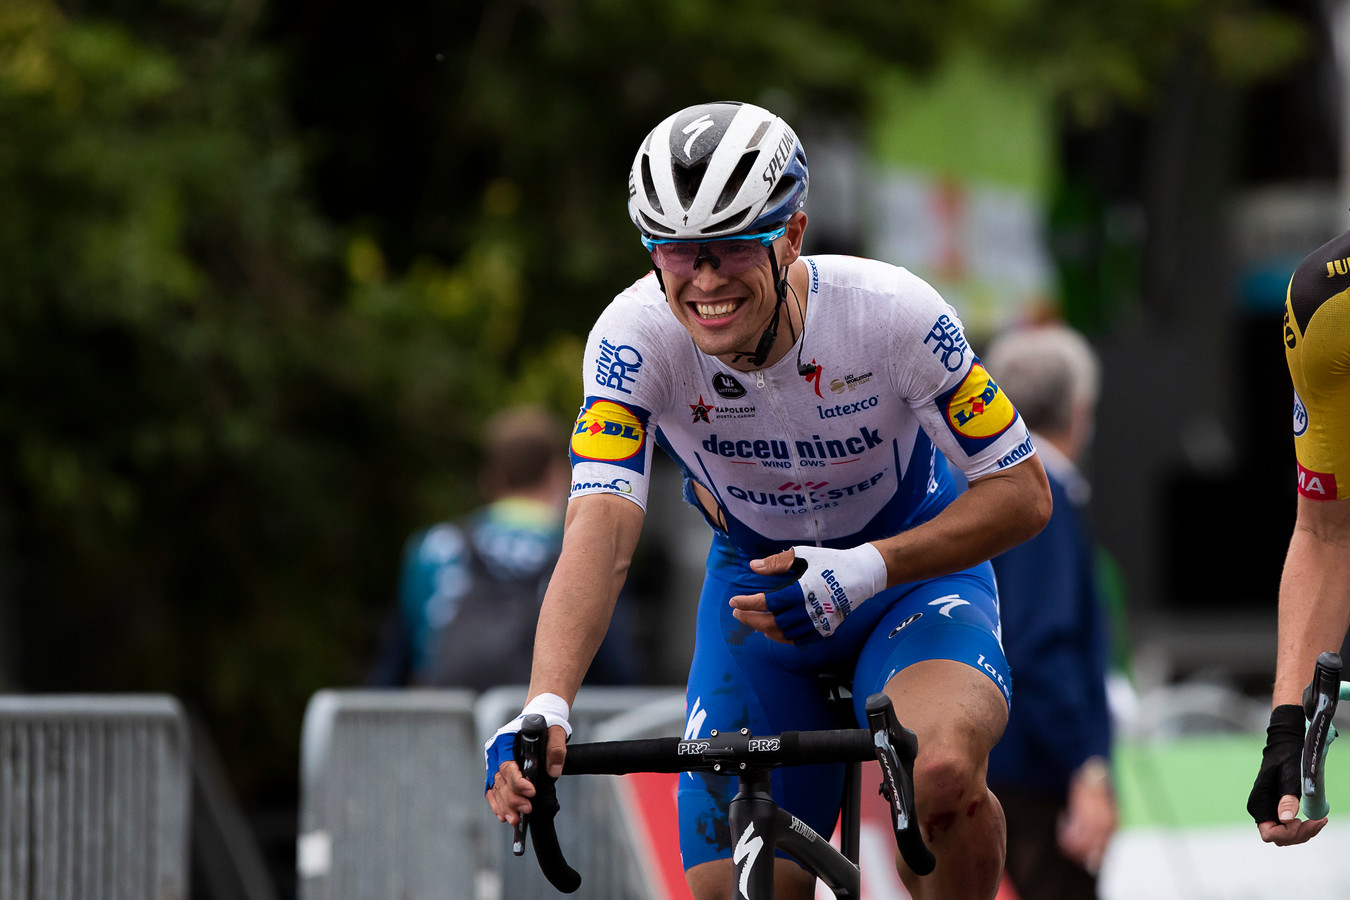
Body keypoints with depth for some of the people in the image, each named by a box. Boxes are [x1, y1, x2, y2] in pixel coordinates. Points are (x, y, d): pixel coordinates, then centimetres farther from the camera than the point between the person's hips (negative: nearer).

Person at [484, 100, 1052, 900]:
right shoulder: (636, 336, -25)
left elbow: (1021, 494, -20)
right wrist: (545, 709, -51)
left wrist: (865, 568, -35)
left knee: (942, 773, -34)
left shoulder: (889, 312, -28)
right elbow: (601, 531, -35)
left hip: (912, 566, -2)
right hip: (757, 586, 2)